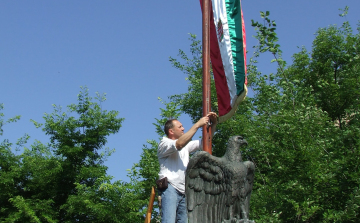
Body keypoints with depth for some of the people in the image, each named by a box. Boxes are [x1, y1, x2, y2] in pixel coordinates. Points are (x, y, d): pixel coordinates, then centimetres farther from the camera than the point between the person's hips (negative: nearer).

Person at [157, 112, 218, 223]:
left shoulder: (185, 146, 24)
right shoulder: (164, 144, 0)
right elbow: (179, 144, -20)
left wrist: (213, 124, 10)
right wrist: (197, 125, -17)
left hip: (184, 192, 8)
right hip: (170, 188, -8)